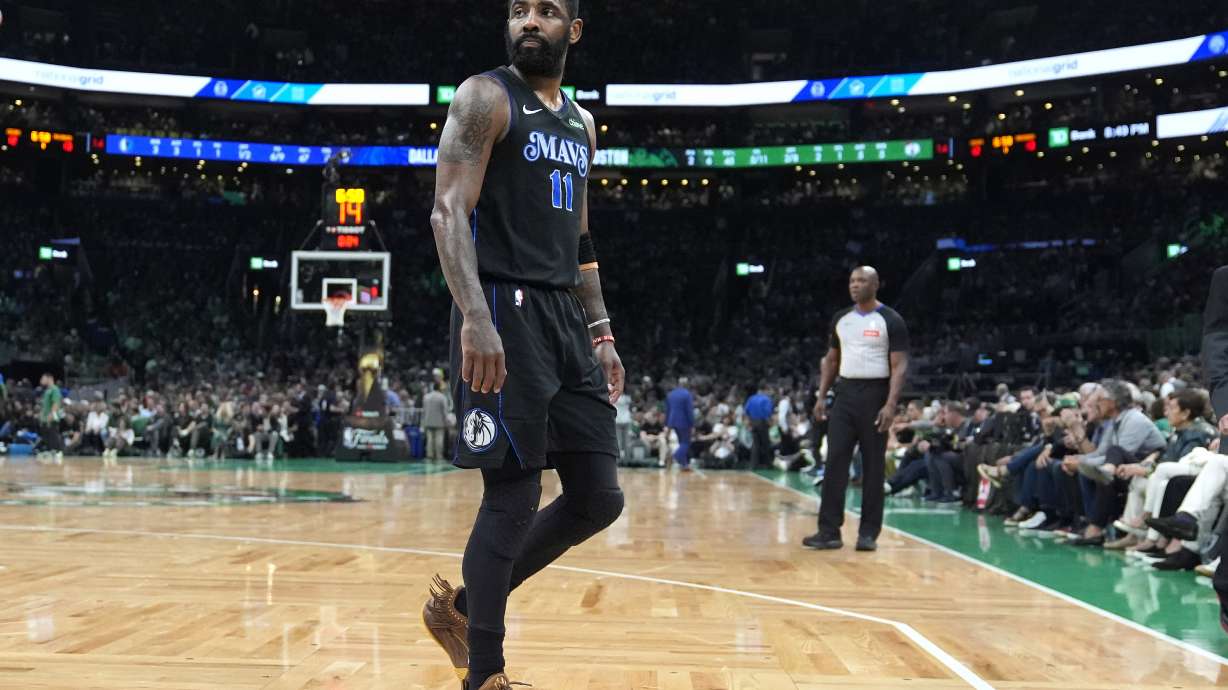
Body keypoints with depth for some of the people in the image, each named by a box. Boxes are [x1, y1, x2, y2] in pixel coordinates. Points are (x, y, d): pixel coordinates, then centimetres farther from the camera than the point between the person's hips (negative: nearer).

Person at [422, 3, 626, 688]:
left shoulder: (581, 122, 19)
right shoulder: (486, 97, -3)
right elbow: (449, 210, -14)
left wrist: (600, 331, 16)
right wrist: (476, 317, -26)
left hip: (566, 317, 8)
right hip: (504, 313, -8)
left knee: (599, 498, 6)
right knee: (514, 498, -7)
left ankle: (463, 605, 22)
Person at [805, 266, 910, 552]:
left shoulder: (891, 321, -6)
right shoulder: (840, 319, 10)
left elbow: (900, 366, -10)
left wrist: (891, 404, -20)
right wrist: (822, 396, 9)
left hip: (875, 394, -4)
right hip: (845, 393, 5)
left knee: (873, 466, 2)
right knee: (835, 462, -2)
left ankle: (869, 532, 8)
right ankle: (829, 531, 0)